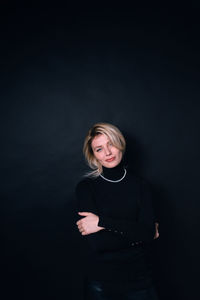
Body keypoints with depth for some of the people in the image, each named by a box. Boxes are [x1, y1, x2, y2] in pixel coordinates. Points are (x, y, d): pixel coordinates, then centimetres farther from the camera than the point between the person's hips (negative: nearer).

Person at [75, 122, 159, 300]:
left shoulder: (141, 186, -1)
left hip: (140, 279, 2)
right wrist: (136, 232, -12)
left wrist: (103, 222, -18)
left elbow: (149, 234, -14)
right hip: (100, 282, -1)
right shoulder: (85, 187, -8)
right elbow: (97, 243, -17)